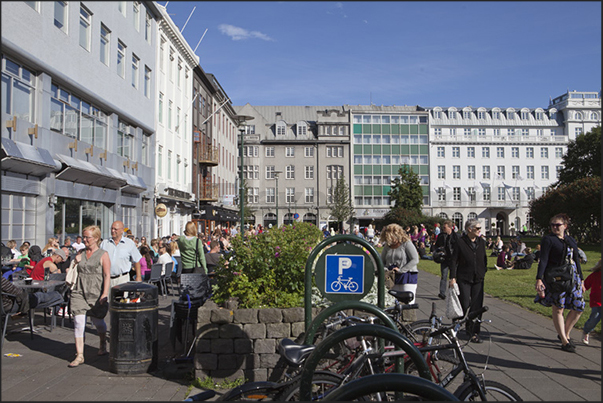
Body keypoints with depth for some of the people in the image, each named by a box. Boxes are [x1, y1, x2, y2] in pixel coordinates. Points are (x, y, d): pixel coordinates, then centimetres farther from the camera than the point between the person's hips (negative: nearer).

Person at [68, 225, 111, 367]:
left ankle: (103, 344, 38)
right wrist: (76, 261, 2)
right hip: (79, 292, 4)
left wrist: (105, 294, -18)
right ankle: (79, 355, -4)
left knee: (97, 321, 9)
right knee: (78, 321, -7)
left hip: (96, 294, -4)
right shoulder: (81, 254, 12)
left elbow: (107, 275, -9)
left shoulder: (103, 254, -3)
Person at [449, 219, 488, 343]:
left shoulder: (481, 242, 7)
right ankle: (468, 327, 20)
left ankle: (474, 332, 8)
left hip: (478, 279, 4)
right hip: (464, 279, -4)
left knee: (477, 306, 0)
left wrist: (484, 271, 13)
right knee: (465, 305, -3)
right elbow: (453, 260, -7)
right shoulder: (461, 242, -8)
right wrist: (453, 277, -12)